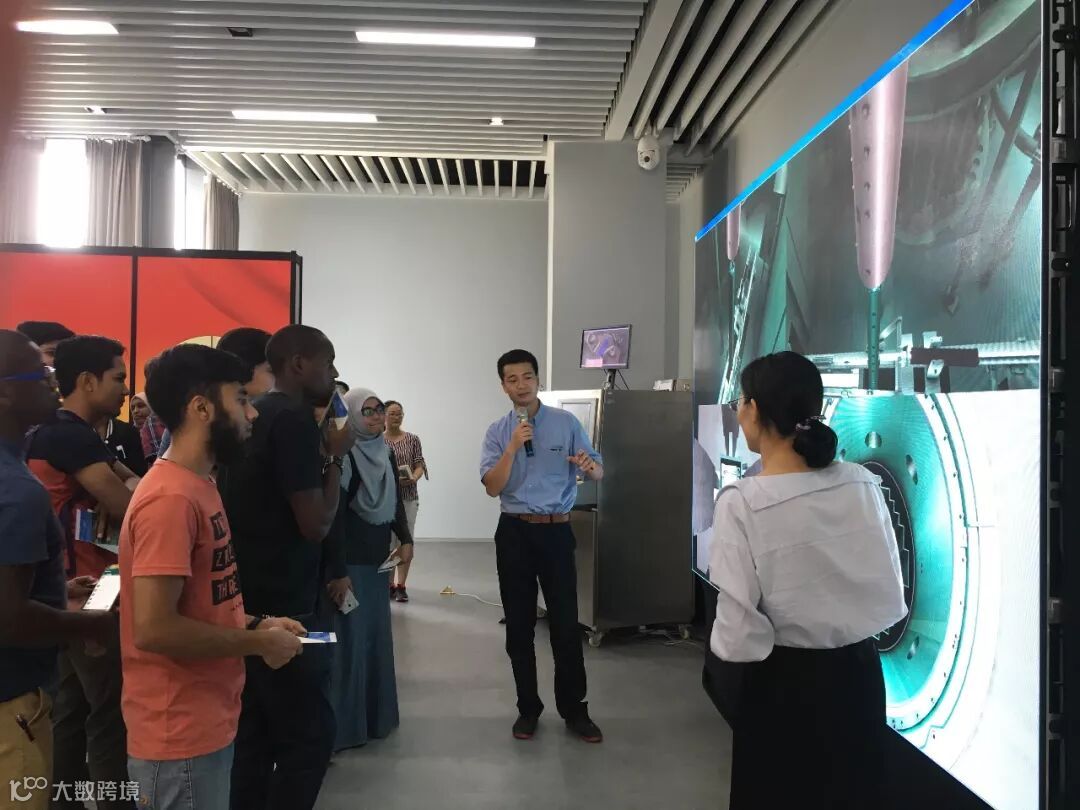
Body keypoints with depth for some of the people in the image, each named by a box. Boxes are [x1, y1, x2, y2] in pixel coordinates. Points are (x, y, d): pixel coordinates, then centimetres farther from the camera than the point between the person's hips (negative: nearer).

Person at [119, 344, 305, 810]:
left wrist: (255, 624, 4)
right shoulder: (172, 498, -22)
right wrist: (258, 643, -17)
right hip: (181, 738, -9)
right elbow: (154, 628, -27)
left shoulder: (196, 486, 9)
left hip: (208, 724, 9)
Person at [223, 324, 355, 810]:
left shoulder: (255, 417, 11)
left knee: (255, 733, 15)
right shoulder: (295, 420, -16)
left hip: (249, 603, 9)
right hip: (282, 607, -9)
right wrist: (336, 457, -8)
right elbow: (316, 524, -19)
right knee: (309, 736, 0)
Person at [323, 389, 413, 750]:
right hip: (350, 560, -8)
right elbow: (334, 516, -20)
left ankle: (376, 715, 28)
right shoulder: (344, 456, -16)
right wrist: (337, 571, -23)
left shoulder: (386, 454, 8)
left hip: (378, 557, 8)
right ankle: (344, 725, 8)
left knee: (377, 635, 15)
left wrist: (406, 540, 3)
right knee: (350, 638, -3)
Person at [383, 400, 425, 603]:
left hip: (409, 497, 1)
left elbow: (420, 464, 2)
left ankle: (401, 585, 8)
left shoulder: (413, 439, 5)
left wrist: (414, 477, -18)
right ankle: (389, 584, 11)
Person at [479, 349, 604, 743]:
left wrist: (588, 465, -24)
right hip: (514, 533, 2)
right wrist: (512, 448, -19)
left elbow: (599, 472, 0)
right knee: (519, 626, 9)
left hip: (556, 532, -1)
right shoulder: (497, 432, 3)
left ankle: (574, 709, 16)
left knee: (565, 623, 2)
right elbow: (493, 487, -7)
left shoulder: (566, 423, 0)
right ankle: (528, 708, 22)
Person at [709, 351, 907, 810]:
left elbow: (739, 636, -20)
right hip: (861, 674, 5)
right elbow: (891, 598, 1)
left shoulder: (742, 502, -21)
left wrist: (726, 643, 1)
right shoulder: (863, 484, -8)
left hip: (787, 684, -4)